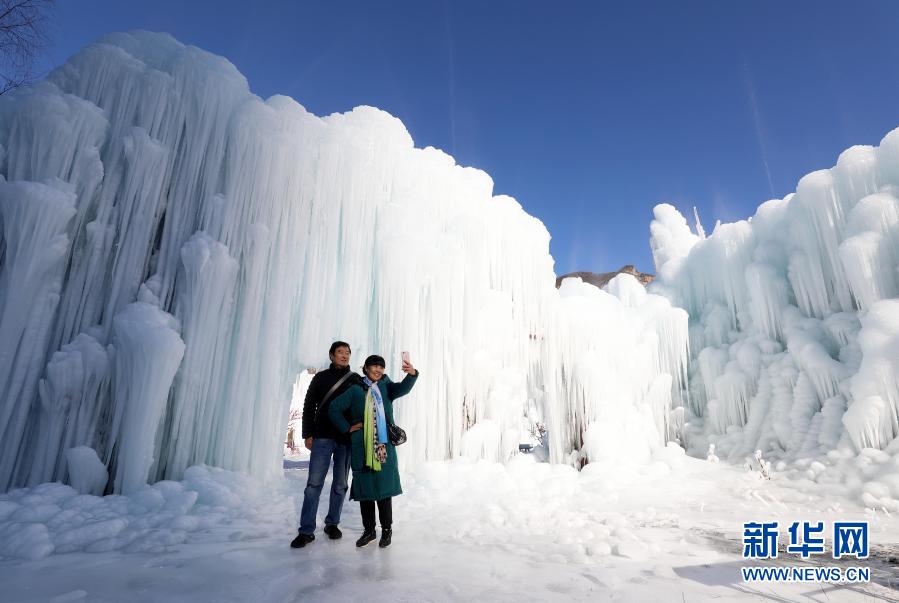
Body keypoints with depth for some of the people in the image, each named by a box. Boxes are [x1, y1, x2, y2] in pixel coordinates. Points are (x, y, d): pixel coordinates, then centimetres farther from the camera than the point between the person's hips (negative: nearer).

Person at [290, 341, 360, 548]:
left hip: (347, 440, 1)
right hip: (322, 438, -1)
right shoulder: (321, 378, 6)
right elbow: (308, 406, 6)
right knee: (314, 484, -3)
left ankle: (332, 523, 24)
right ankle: (307, 531, 5)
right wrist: (307, 434, -1)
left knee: (340, 485, 8)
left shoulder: (357, 380, 6)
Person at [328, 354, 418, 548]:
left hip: (384, 446, 0)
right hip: (361, 448, 1)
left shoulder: (386, 388, 6)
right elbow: (334, 408, 7)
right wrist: (347, 428, 0)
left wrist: (412, 374, -35)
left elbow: (403, 388, -15)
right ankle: (369, 530, 25)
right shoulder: (355, 390, 5)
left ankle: (387, 529, 20)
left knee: (384, 487, 4)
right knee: (364, 488, 8)